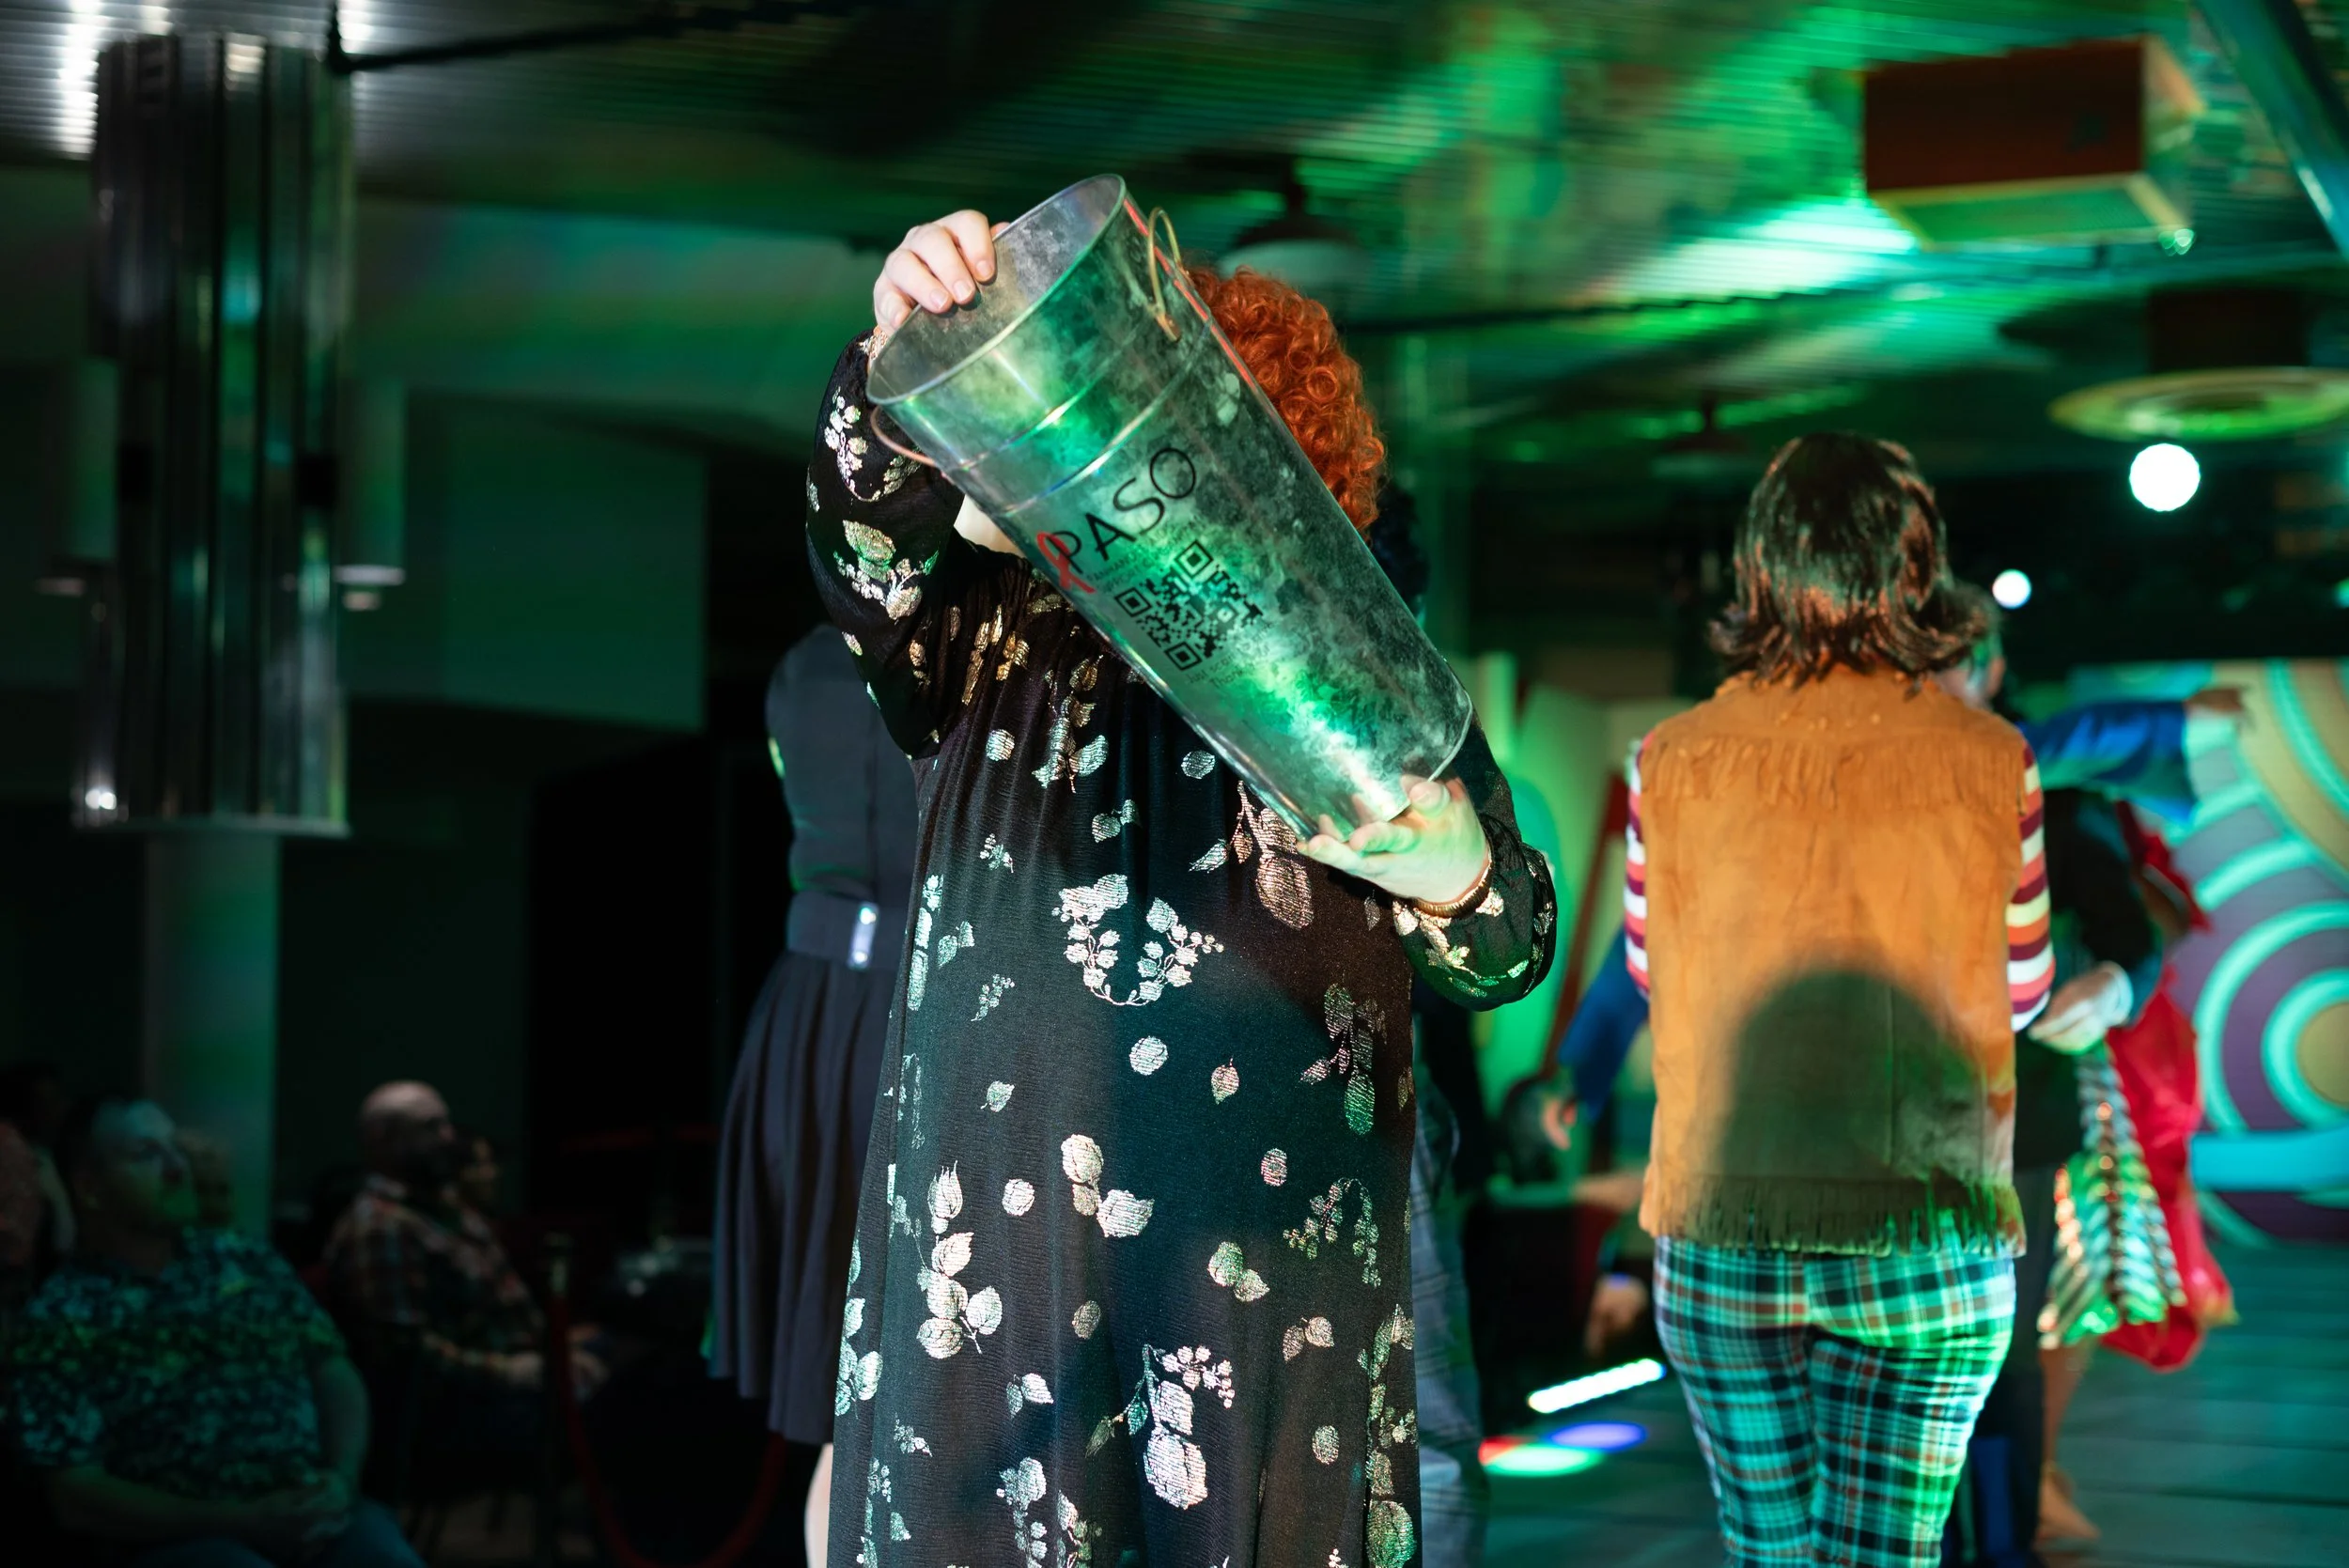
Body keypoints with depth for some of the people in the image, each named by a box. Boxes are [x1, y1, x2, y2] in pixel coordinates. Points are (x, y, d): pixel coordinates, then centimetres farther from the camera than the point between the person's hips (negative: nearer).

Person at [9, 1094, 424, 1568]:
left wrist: (341, 1479, -5)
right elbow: (76, 1497, -5)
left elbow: (334, 1372, 16)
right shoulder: (58, 1320, 1)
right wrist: (244, 1521, -12)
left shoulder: (244, 1259, 15)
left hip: (314, 1513, 4)